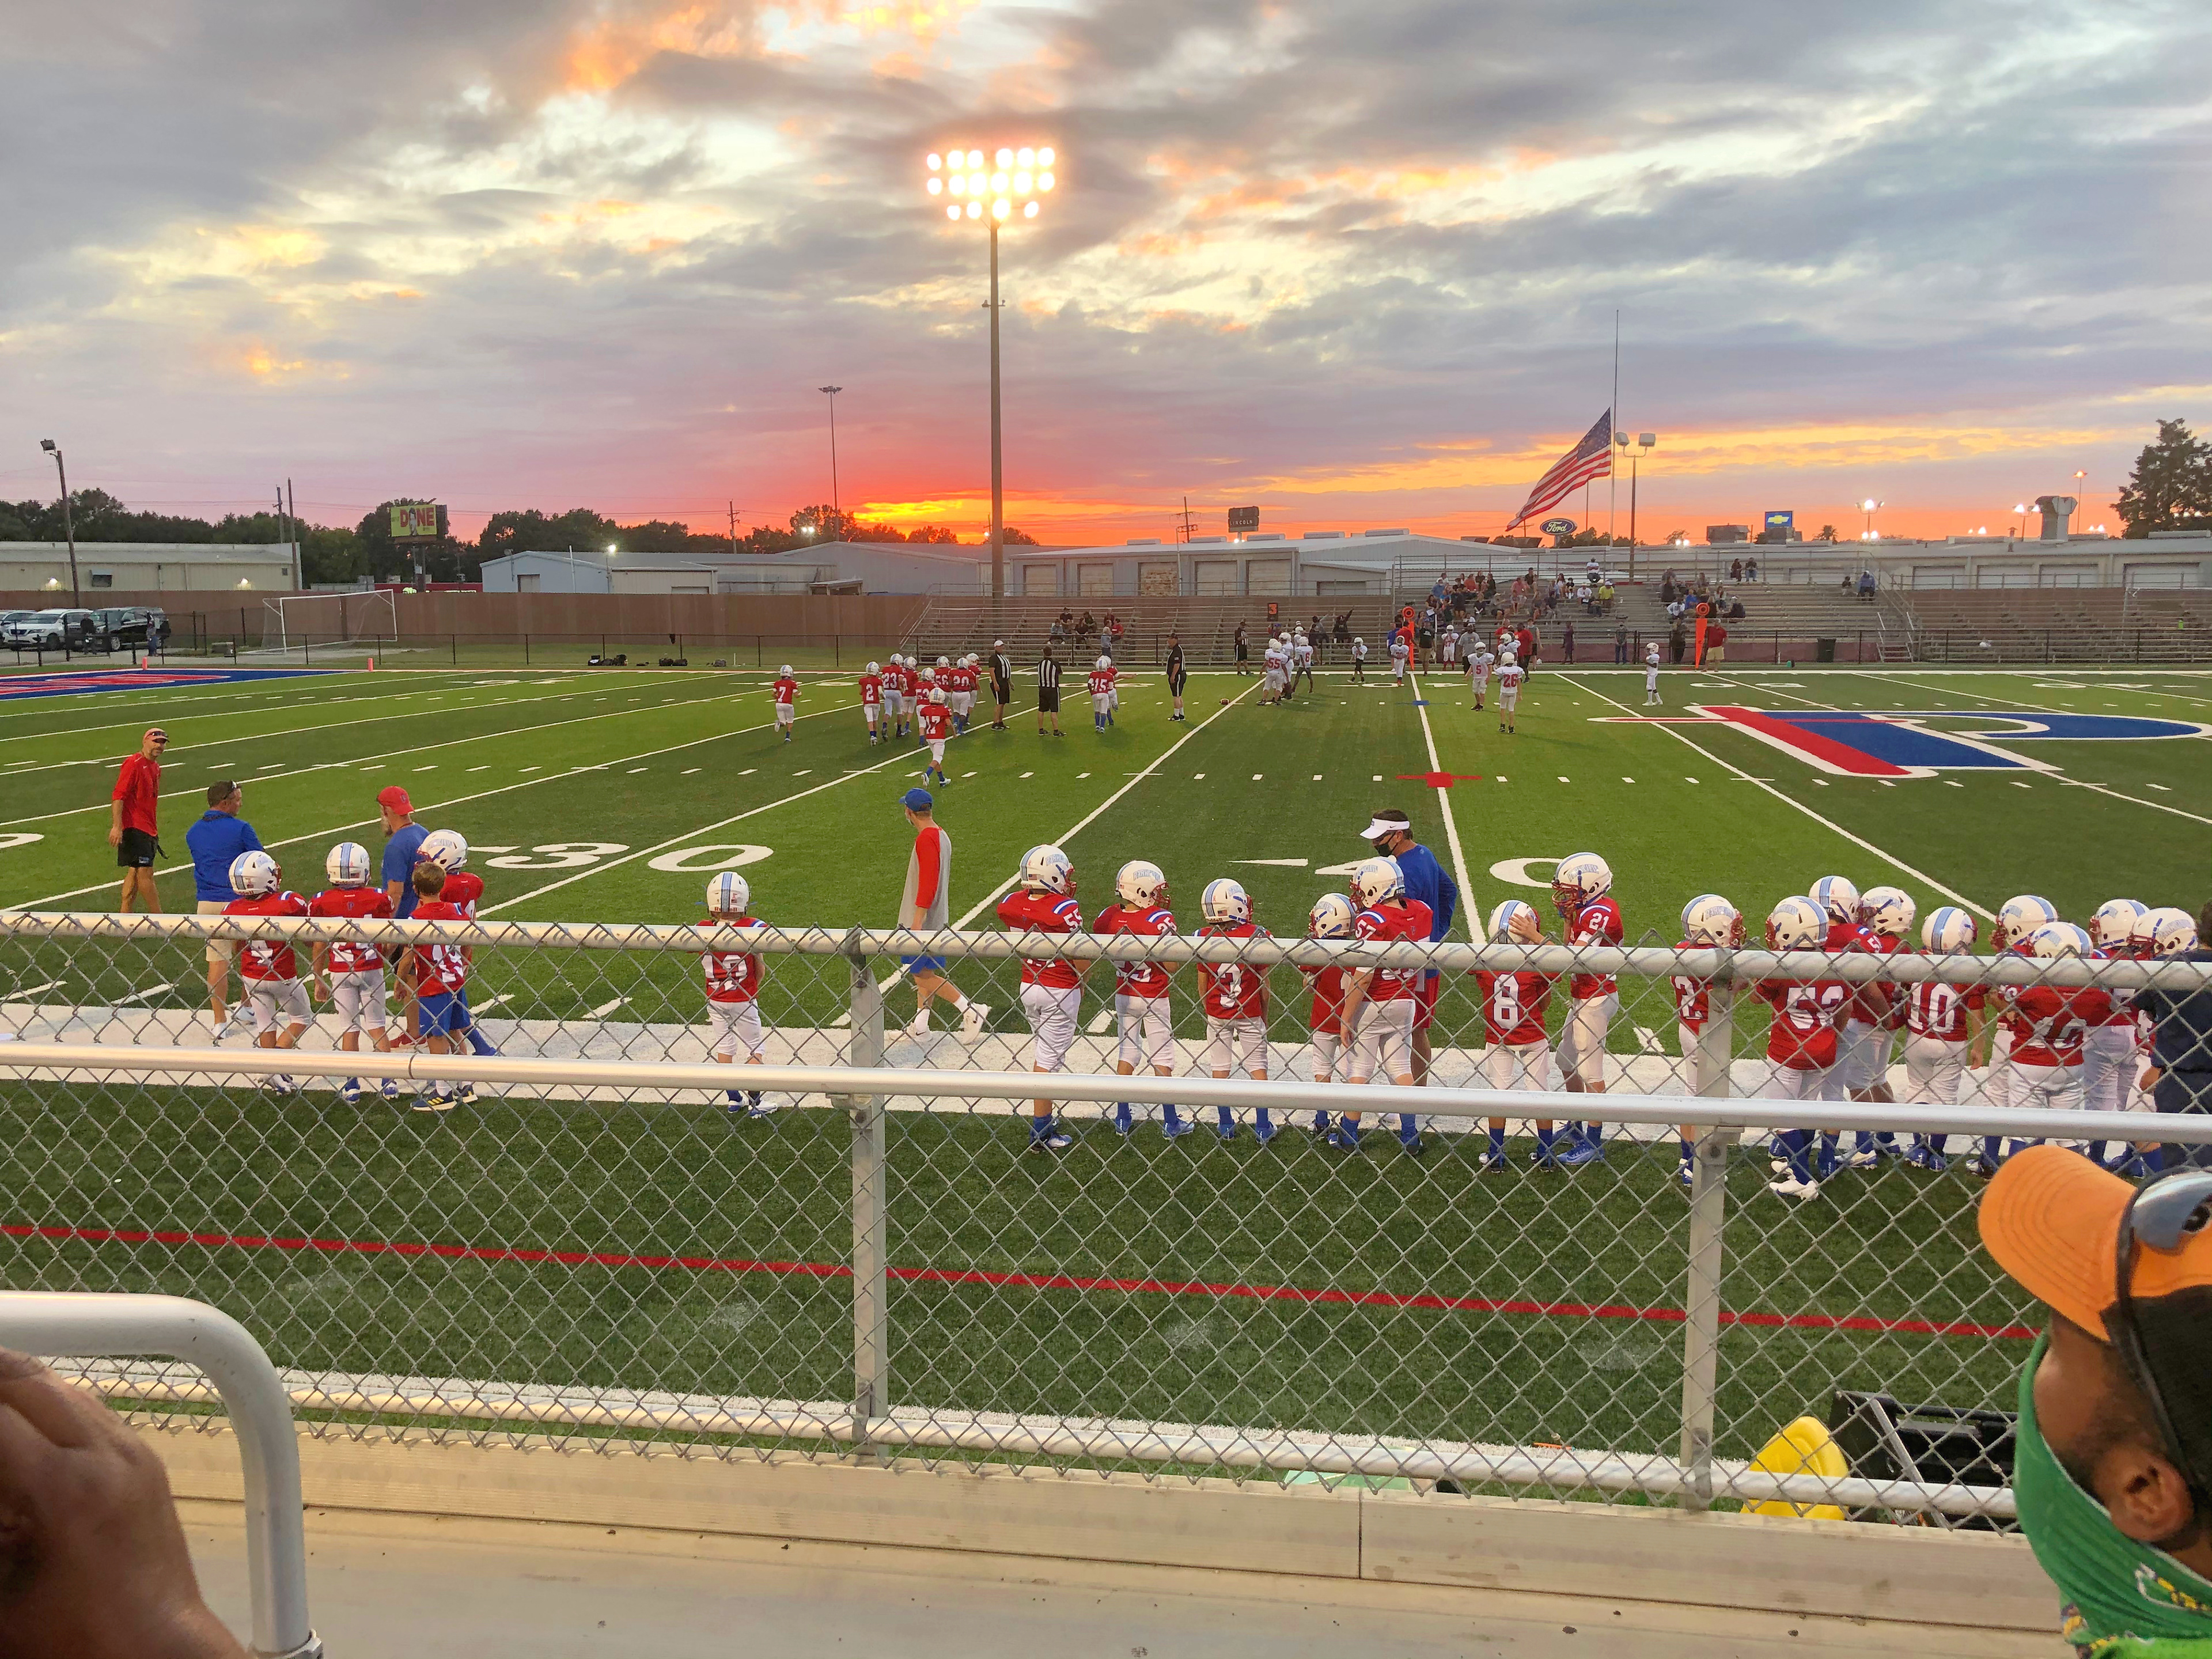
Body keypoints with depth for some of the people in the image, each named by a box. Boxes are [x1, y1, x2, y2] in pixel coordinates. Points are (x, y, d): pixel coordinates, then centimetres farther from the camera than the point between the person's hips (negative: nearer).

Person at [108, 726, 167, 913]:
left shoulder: (156, 767, 16)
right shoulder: (133, 764, -12)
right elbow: (118, 796, -17)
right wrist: (116, 826, -25)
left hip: (148, 829, 10)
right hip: (135, 828, -10)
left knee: (135, 871, 12)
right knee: (145, 872, -8)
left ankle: (124, 915, 18)